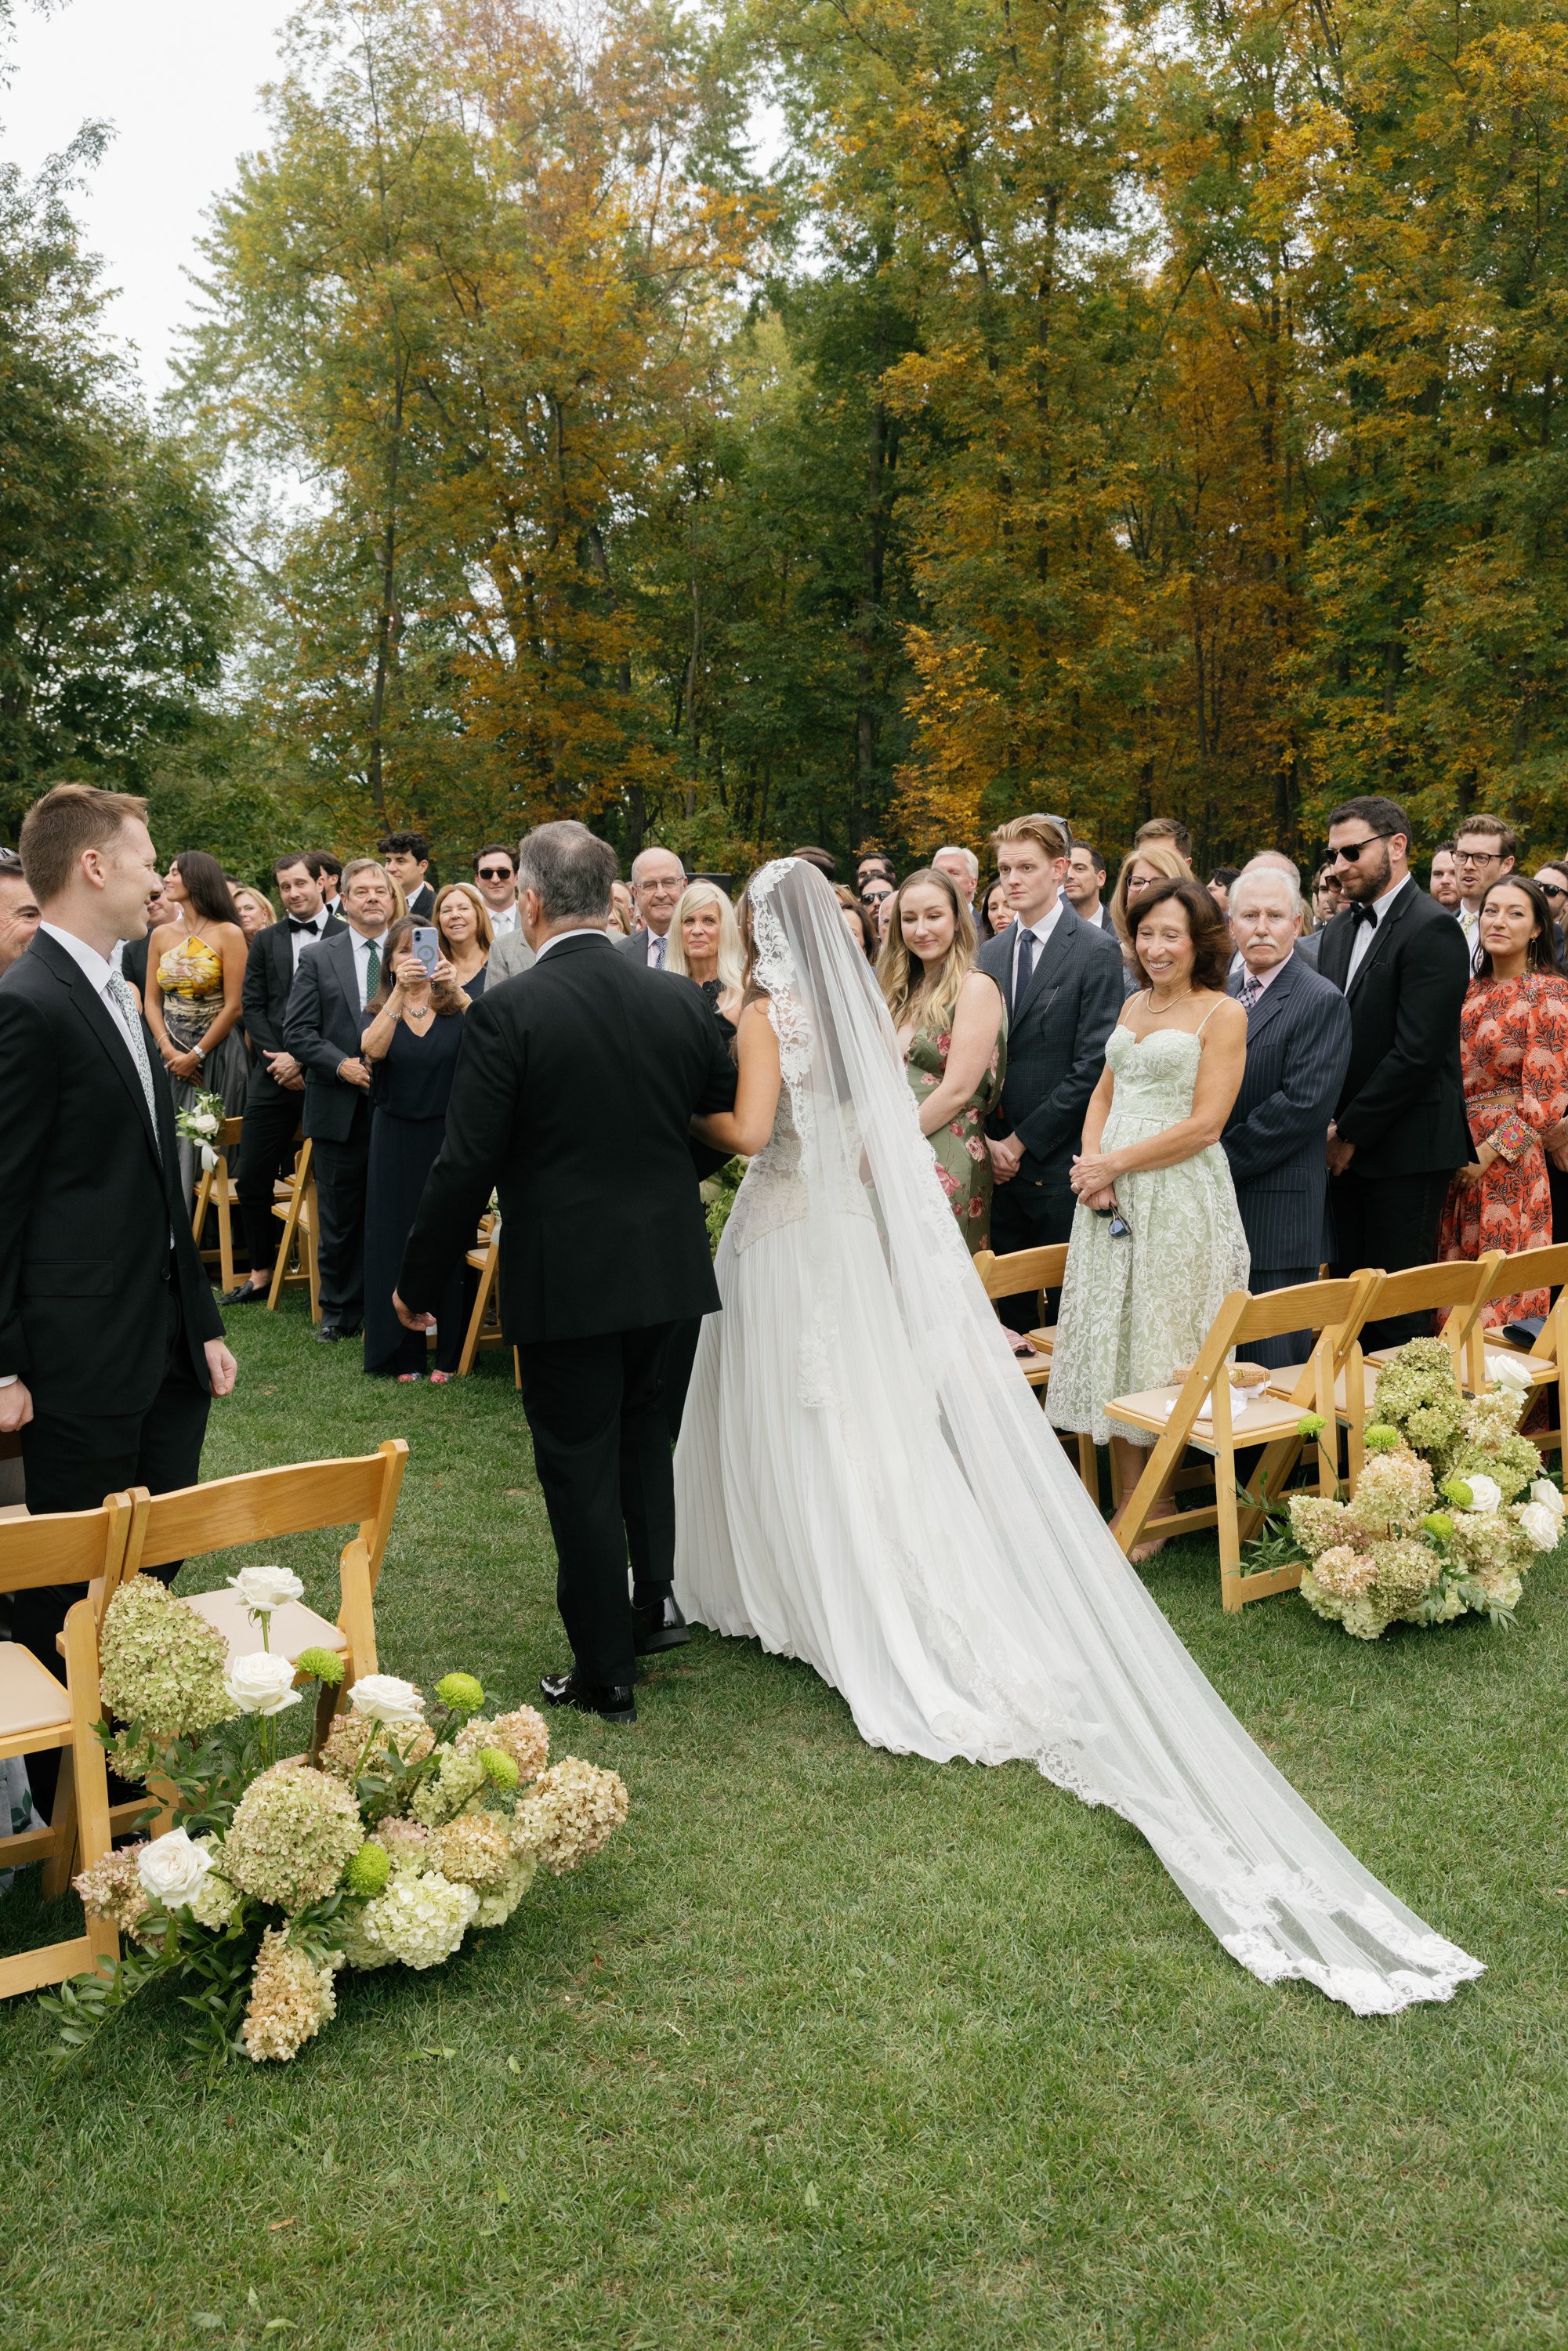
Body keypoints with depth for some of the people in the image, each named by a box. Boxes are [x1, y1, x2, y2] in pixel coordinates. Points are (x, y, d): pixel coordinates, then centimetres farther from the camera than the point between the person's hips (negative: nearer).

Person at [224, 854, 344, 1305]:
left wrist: (305, 1059, -10)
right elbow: (253, 1006, 9)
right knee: (252, 1179, 3)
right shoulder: (265, 941, 13)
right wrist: (279, 1058, -5)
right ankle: (261, 1274, 16)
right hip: (273, 1075, 4)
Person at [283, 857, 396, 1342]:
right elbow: (297, 1031, 1)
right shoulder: (319, 959, 5)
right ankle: (338, 1311, 20)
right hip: (340, 1110, 0)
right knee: (338, 1218, 8)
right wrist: (341, 1065, -13)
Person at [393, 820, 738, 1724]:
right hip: (666, 1265, 5)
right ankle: (657, 1597, 24)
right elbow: (732, 1117, 8)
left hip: (564, 1276, -4)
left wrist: (420, 1282, -3)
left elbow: (466, 1166, -15)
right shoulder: (680, 998, -2)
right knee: (645, 1429, 26)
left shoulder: (508, 1012, -15)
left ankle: (607, 1672, 18)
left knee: (581, 1469, 7)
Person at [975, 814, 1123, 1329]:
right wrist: (990, 1140, -2)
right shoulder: (990, 954, 12)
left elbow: (1092, 1066, -12)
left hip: (1060, 1163, -5)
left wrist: (1022, 1142, -11)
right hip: (1001, 1164, 5)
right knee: (1011, 1305, 10)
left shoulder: (1096, 951, -6)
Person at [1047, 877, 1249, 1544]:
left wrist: (1114, 1164, -12)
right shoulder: (1134, 1005, 15)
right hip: (1110, 1194, 7)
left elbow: (1205, 1123, -12)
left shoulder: (1222, 1013, -6)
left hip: (1178, 1196, -6)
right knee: (1111, 1339, 7)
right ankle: (1126, 1507, 17)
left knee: (1163, 1345, 0)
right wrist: (1091, 1160, -2)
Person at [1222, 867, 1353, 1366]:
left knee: (1274, 1363, 0)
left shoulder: (1322, 1001, -8)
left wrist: (1221, 1161, -16)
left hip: (1277, 1213, -7)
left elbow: (1303, 1104, -17)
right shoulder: (1223, 992, 14)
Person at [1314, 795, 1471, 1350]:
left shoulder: (1431, 930, -12)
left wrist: (1351, 1132, -12)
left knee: (1395, 1304, -2)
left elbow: (1416, 1051, -18)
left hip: (1405, 1150, -7)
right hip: (1346, 1149, 7)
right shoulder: (1340, 929, 14)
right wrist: (1329, 1124, 4)